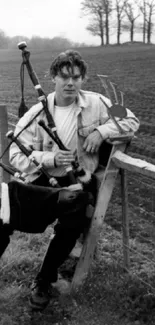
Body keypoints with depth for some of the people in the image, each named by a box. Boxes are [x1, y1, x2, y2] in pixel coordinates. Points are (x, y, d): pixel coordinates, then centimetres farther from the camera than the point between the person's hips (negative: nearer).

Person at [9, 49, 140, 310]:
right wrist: (52, 158, -21)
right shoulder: (37, 113, -3)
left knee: (73, 223, -26)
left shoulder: (96, 103, 0)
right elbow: (16, 155, -5)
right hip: (44, 180, 0)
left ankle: (44, 280, -2)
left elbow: (132, 121, 6)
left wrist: (102, 131, -12)